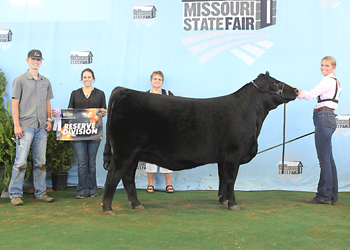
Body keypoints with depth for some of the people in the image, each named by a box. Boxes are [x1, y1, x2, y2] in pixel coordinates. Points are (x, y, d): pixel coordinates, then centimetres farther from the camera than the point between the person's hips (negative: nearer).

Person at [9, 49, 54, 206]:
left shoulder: (45, 82, 16)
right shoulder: (20, 80, 2)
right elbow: (15, 103, -1)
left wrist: (49, 119, 7)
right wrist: (16, 125, -9)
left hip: (41, 127, 4)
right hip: (25, 126, -4)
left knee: (40, 162, 7)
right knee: (20, 162, -6)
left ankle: (41, 193, 14)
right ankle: (15, 194, 1)